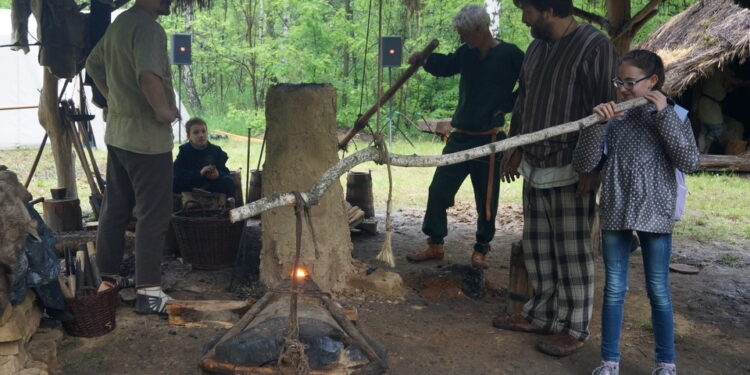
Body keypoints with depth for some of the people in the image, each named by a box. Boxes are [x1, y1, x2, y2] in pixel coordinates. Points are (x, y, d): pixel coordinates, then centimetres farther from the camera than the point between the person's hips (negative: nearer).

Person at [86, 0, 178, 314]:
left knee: (114, 208, 15)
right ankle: (148, 292, 1)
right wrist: (162, 109, -21)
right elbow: (148, 74, -34)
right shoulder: (148, 28, -18)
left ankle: (106, 278, 25)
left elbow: (93, 65, 24)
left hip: (117, 132, 9)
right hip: (148, 137, -9)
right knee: (153, 215, -3)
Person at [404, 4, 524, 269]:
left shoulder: (509, 55, -9)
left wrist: (505, 106, -10)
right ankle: (435, 245, 19)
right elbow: (444, 65, 18)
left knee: (486, 199, 6)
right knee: (438, 190, 6)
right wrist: (424, 59, -2)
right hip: (460, 137, 5)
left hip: (489, 139, -5)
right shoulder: (466, 54, 6)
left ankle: (481, 250, 23)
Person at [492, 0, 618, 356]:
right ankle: (541, 314, 28)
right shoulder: (537, 46, 12)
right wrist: (515, 147, 19)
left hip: (570, 170, -8)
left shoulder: (594, 47, -13)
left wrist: (591, 165, -18)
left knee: (572, 252, 1)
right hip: (535, 166, 8)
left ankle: (573, 328, 13)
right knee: (537, 247, 14)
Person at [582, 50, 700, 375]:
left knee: (658, 290, 7)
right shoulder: (611, 117, 3)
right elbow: (583, 164, -4)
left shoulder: (674, 115, 0)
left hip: (655, 214, -1)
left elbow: (690, 162, -13)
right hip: (615, 213, 2)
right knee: (614, 289, 9)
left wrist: (664, 115, -14)